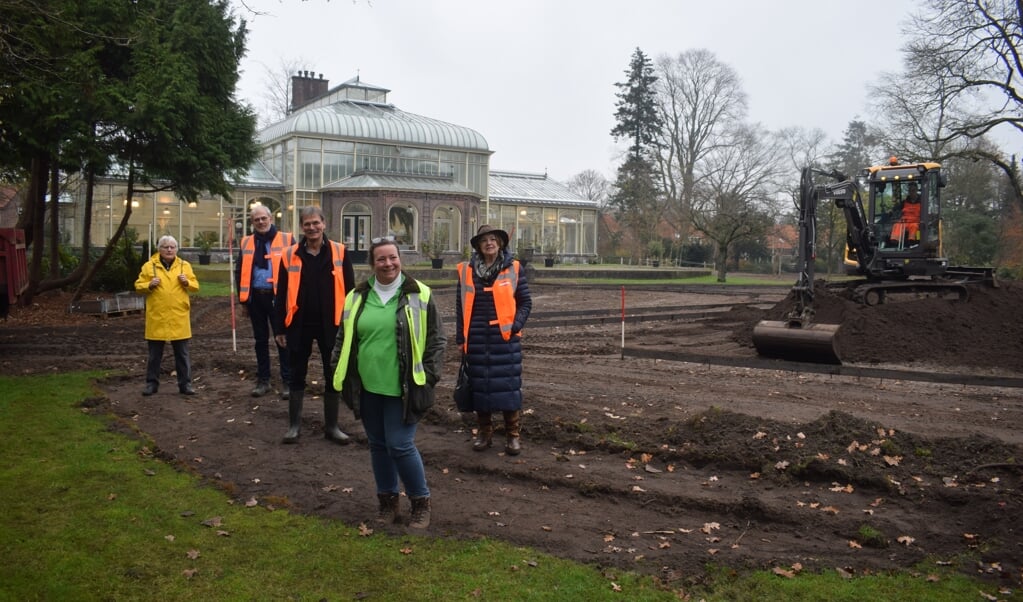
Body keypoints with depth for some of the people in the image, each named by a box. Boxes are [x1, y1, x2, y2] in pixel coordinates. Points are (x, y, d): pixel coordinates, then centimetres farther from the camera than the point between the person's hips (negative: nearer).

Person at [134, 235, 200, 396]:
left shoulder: (185, 266, 8)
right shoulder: (149, 266, 3)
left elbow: (195, 286, 9)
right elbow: (138, 286, 5)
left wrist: (187, 282, -10)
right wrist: (149, 285, -14)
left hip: (179, 318, 1)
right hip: (157, 317, -1)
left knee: (182, 353, 5)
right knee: (154, 354, 8)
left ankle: (185, 384, 12)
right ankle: (152, 383, 19)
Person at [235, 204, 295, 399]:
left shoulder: (286, 239, -2)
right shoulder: (246, 243, 10)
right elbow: (240, 272, 13)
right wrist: (243, 299, 8)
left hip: (278, 296, -4)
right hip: (255, 297, 4)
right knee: (260, 340, 12)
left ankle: (287, 381, 9)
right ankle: (263, 381, 21)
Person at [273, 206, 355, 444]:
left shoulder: (339, 252, -2)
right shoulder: (290, 255, 0)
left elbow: (349, 291, -1)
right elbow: (281, 295, 3)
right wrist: (279, 328, 0)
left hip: (330, 325, 0)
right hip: (299, 325, 1)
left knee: (333, 376, 8)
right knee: (297, 376, 11)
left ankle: (331, 426, 22)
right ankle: (294, 424, 24)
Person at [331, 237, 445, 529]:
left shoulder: (418, 295, -4)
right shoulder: (358, 297, 5)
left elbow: (436, 339, -1)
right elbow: (343, 338, 15)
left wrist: (428, 374, -7)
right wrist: (339, 371, 9)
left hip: (402, 388, -4)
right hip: (367, 387, 4)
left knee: (400, 446, -5)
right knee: (378, 445, 13)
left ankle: (421, 502, 16)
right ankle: (388, 501, 29)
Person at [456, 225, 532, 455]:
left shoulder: (514, 268, 0)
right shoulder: (466, 270, 5)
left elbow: (525, 302, 4)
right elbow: (461, 305, 8)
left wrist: (516, 325, -11)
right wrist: (461, 337, 5)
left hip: (505, 338, -2)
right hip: (477, 339, 2)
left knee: (508, 385, 1)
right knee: (480, 385, 8)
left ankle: (512, 435, 13)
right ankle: (484, 432, 22)